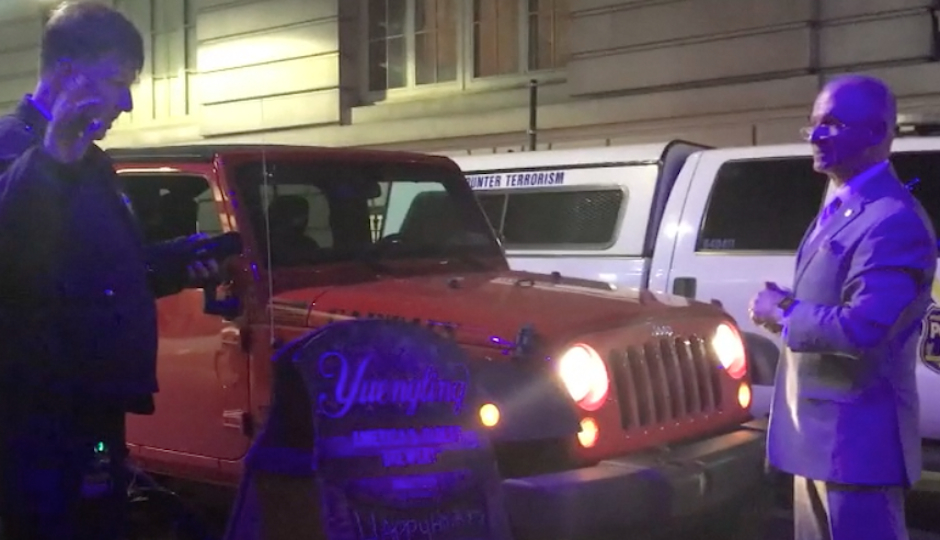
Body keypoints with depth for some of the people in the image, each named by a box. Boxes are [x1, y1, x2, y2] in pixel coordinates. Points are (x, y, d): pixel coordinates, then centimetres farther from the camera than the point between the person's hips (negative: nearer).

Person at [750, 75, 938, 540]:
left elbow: (860, 330, -30)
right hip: (817, 433, 10)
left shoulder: (893, 220, -19)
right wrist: (785, 308, 0)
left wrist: (781, 314, -14)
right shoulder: (838, 210, 14)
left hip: (855, 440, -10)